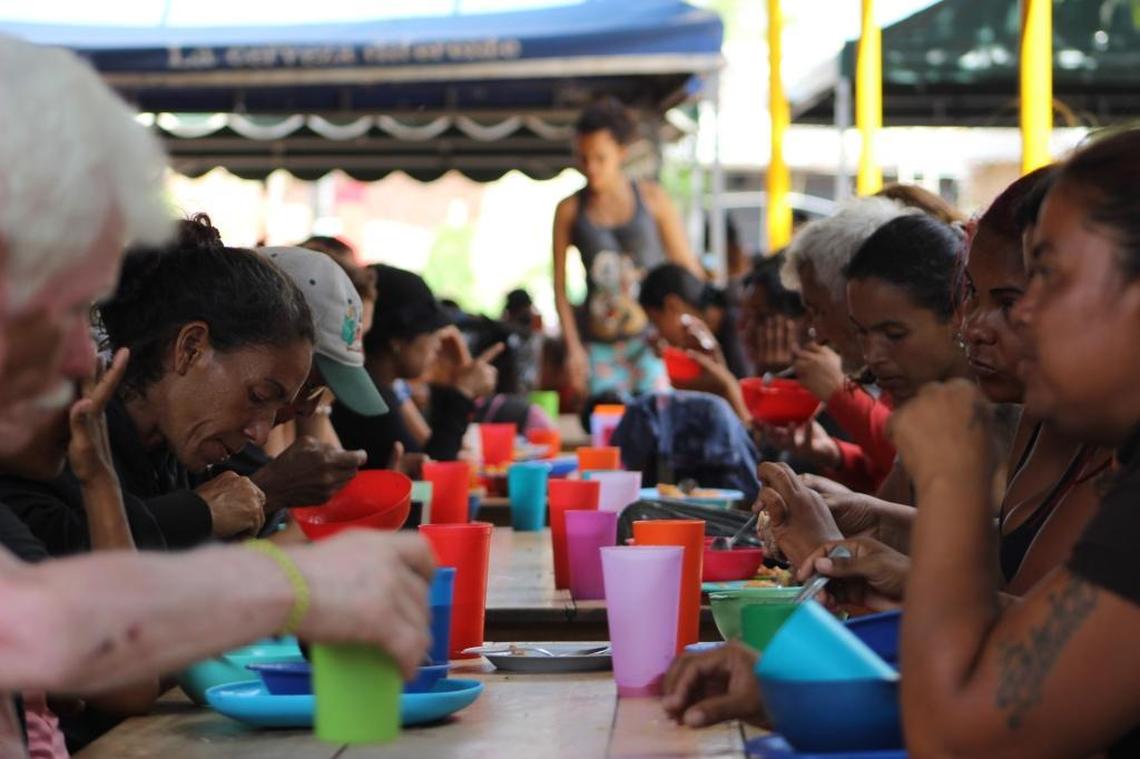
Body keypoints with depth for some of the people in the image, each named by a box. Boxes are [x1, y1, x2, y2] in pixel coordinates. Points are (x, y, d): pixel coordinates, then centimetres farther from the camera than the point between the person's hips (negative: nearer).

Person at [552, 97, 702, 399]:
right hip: (600, 348, 1)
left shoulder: (653, 200, 2)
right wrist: (573, 347, -1)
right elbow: (560, 287, 6)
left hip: (651, 340, -1)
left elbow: (688, 268, 5)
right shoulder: (569, 210, 5)